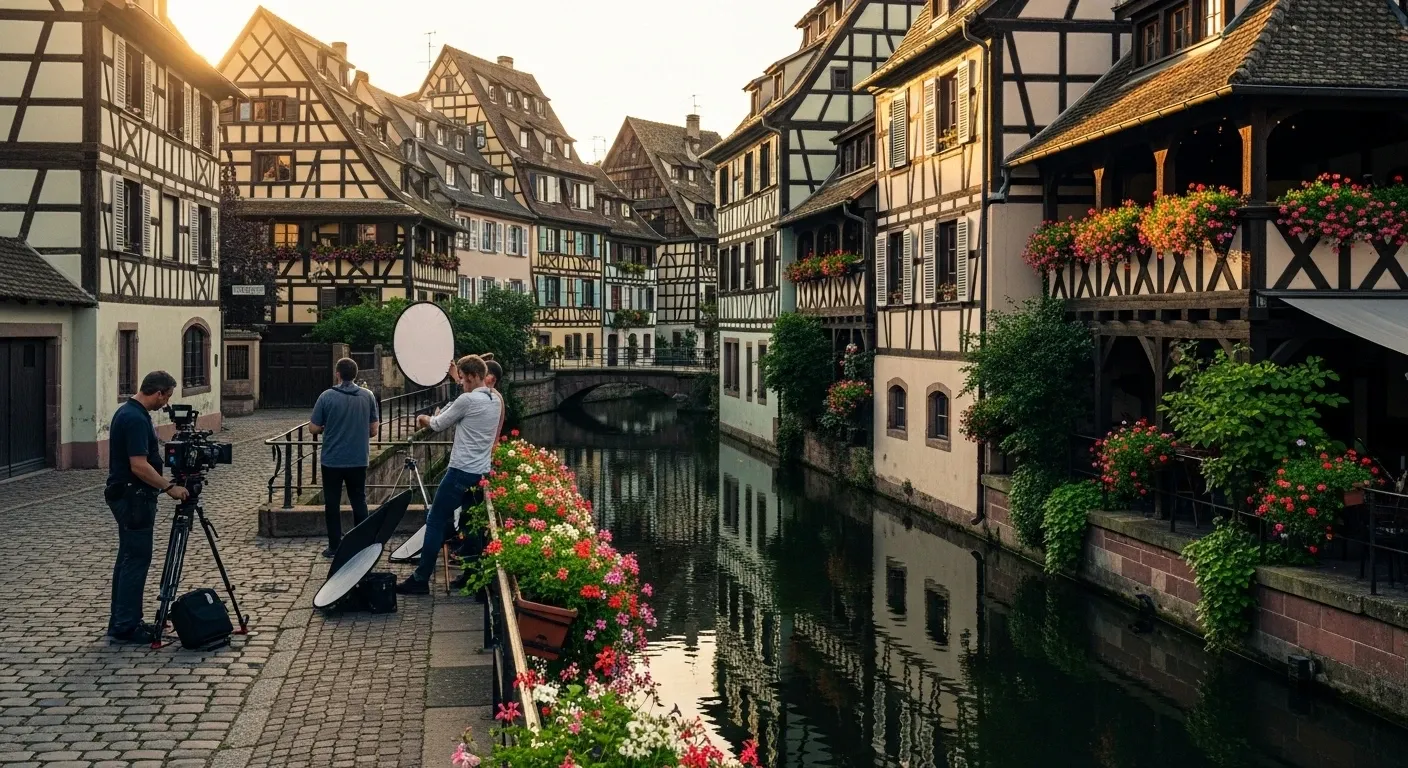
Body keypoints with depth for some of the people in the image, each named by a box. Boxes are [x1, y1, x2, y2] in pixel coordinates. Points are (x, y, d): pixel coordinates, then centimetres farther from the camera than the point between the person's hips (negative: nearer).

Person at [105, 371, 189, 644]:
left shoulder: (128, 412, 11)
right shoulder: (136, 419, -22)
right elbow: (139, 466, -26)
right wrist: (169, 487, -18)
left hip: (127, 496, 11)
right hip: (133, 498, -11)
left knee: (128, 559, 14)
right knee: (136, 560, -5)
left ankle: (121, 622, 19)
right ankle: (126, 627, -1)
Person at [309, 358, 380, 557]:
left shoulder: (327, 397, -10)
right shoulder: (368, 396, -3)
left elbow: (313, 428, -6)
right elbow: (374, 429, 2)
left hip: (332, 460, -2)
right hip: (359, 460, 2)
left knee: (332, 503, 9)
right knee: (359, 502, 13)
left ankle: (335, 546, 12)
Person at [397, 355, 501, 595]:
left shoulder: (467, 400, -16)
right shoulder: (495, 401, 9)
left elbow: (439, 425, -3)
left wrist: (425, 419, 19)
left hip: (462, 471, -8)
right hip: (482, 472, 8)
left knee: (435, 521, -3)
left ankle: (421, 579, -2)